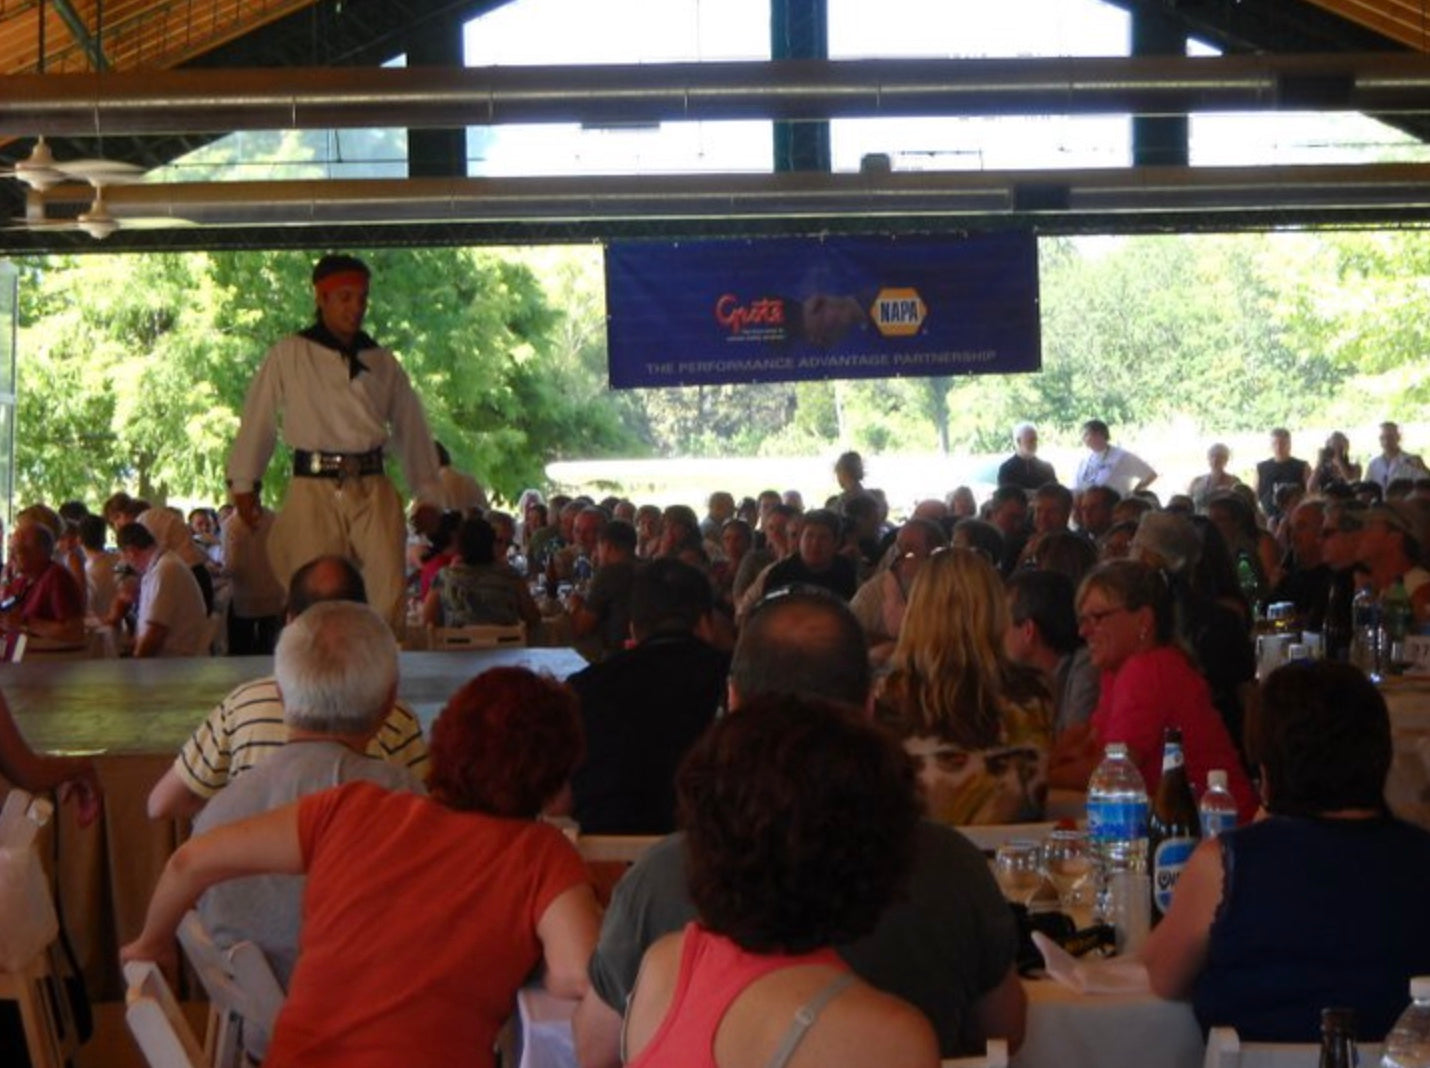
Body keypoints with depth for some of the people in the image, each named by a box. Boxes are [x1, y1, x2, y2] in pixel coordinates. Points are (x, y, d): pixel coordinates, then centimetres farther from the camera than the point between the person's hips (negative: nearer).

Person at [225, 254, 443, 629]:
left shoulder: (383, 363, 12)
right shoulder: (287, 357, 4)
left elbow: (411, 426, 18)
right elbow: (258, 419, 9)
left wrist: (428, 494, 18)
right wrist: (243, 483, 9)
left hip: (372, 489, 2)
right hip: (314, 489, -2)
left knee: (389, 586, -11)